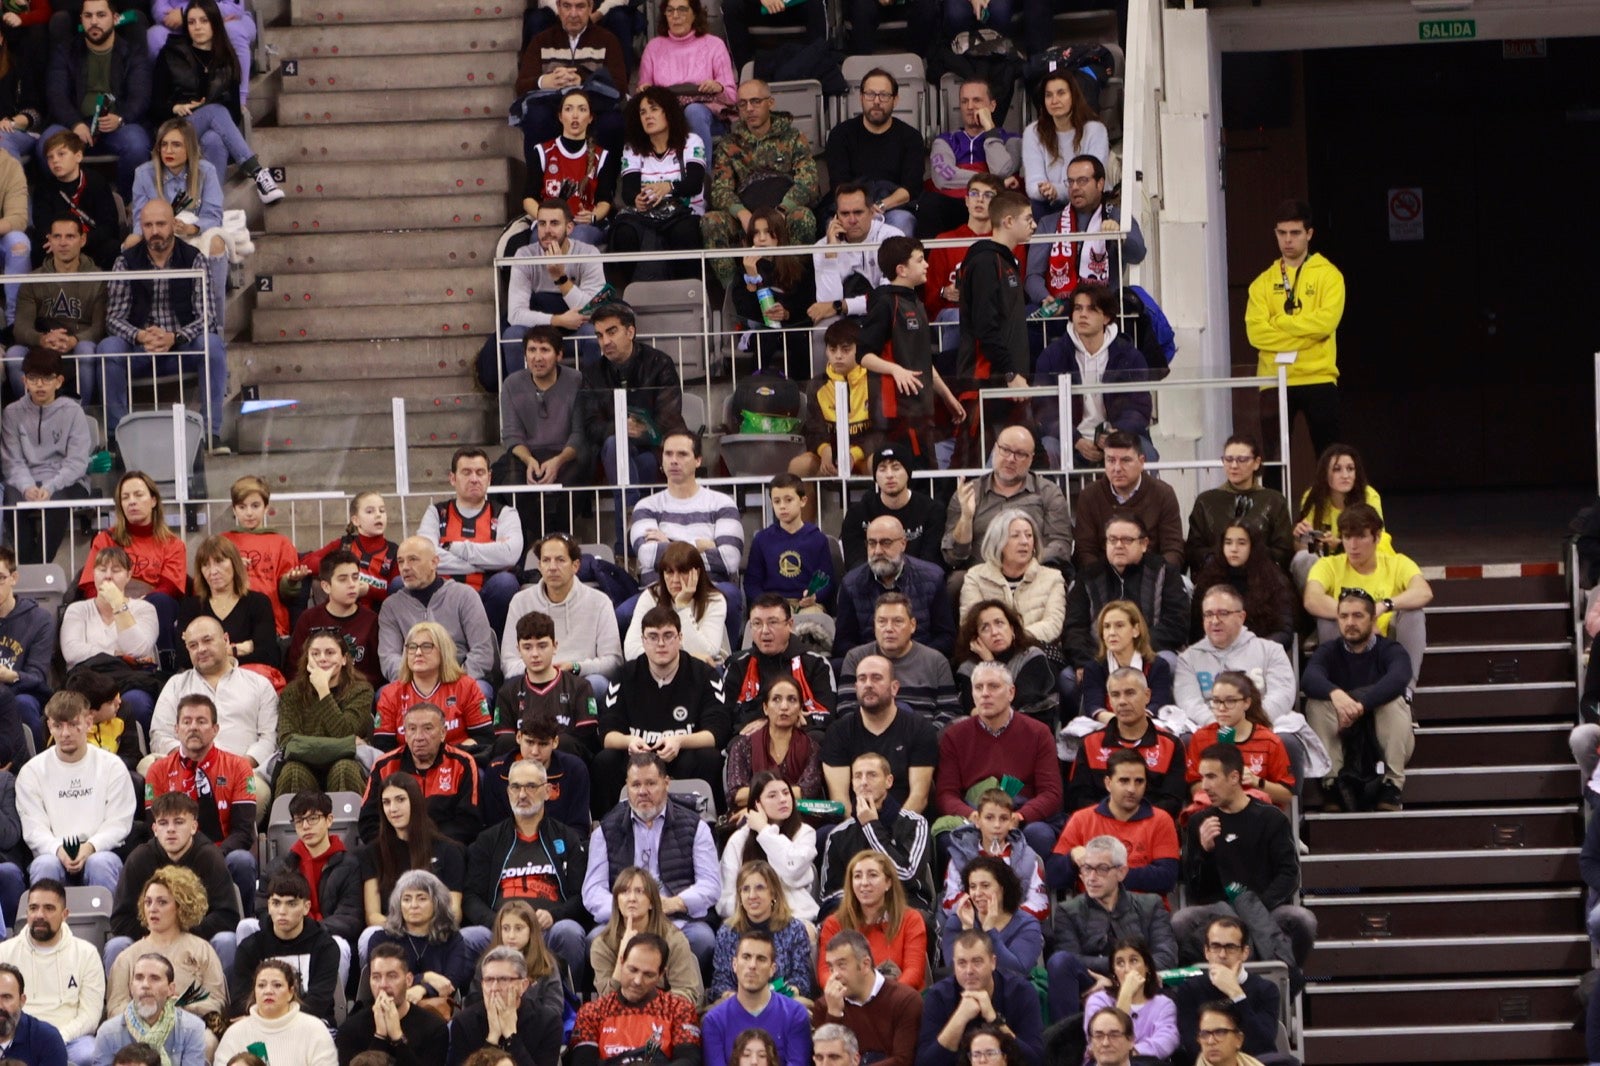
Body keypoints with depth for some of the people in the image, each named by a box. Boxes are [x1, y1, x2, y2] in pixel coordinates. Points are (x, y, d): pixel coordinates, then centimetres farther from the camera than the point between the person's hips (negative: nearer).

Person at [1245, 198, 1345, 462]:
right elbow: (1256, 332, -4)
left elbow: (1325, 322, -12)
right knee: (1275, 459, 2)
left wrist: (1280, 321, -8)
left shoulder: (1328, 275, 3)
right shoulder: (1264, 282, 10)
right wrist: (1304, 335, -12)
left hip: (1318, 379, -2)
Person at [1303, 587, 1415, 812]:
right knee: (1316, 703, -23)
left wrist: (1360, 705, -44)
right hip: (1342, 738, 1)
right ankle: (1330, 783, -23)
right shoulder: (1328, 651, 1)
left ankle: (1392, 786, -26)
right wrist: (1335, 693, -46)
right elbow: (1309, 679, -23)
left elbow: (1398, 679, -28)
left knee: (1395, 701, -29)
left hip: (1386, 741, -1)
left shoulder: (1390, 650, -4)